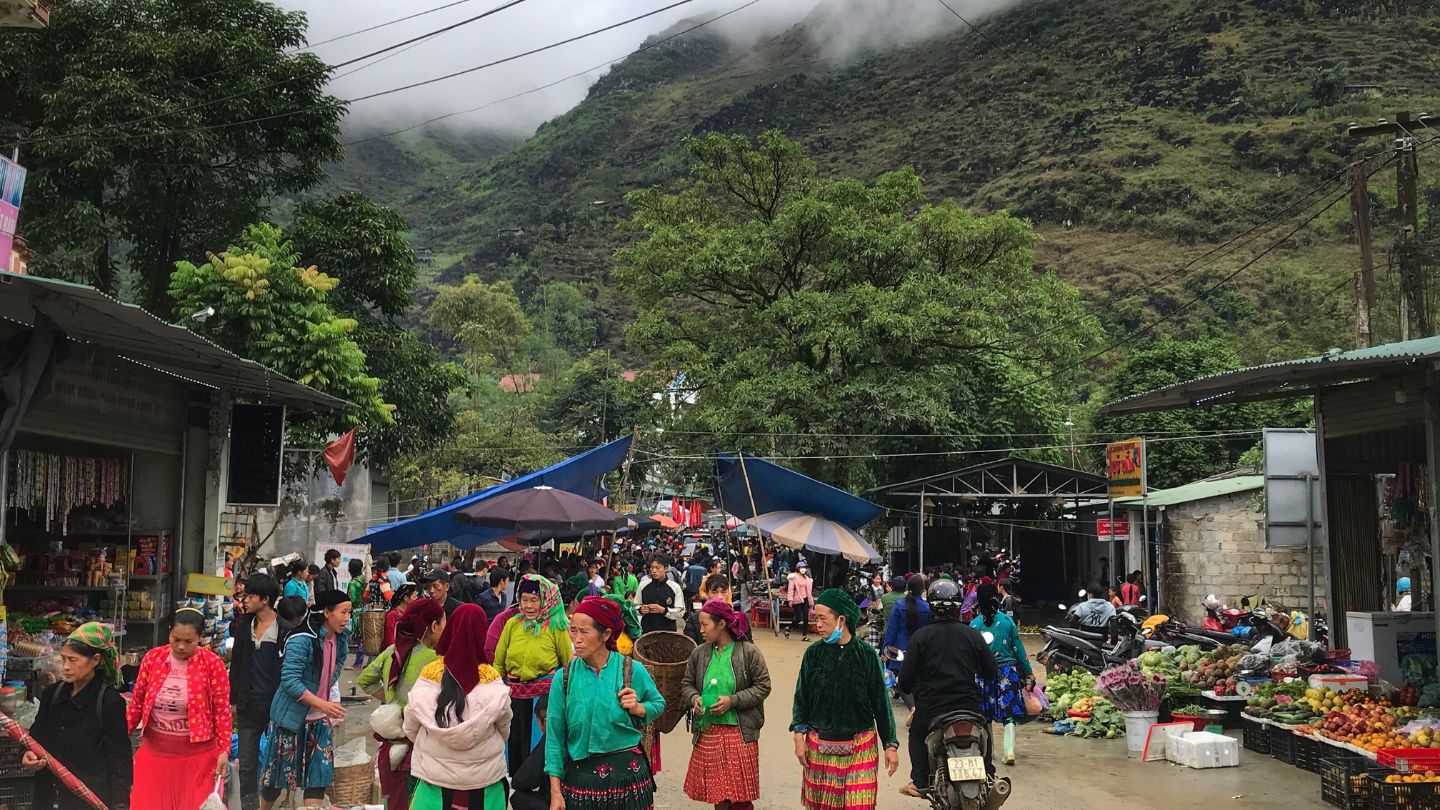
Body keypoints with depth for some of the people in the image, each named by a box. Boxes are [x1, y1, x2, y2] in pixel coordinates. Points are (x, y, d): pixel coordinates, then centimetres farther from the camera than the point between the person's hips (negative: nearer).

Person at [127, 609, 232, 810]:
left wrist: (224, 751, -8)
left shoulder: (213, 664, -11)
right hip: (155, 750, 3)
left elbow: (222, 711, -7)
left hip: (197, 753, -3)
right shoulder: (153, 658, -2)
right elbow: (137, 702, 8)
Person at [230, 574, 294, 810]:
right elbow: (236, 666, 11)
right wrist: (232, 701, 9)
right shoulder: (243, 626, 5)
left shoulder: (286, 630, -10)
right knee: (247, 765, 9)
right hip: (248, 706, 4)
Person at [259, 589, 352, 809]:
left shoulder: (340, 639, 0)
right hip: (293, 716, -6)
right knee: (279, 773, 9)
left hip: (320, 719, 6)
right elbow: (289, 681, -25)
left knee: (318, 774, 1)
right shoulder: (302, 640, -21)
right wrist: (323, 704, -31)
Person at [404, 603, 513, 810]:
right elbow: (505, 731, 3)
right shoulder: (491, 680, -13)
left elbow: (410, 730, 2)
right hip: (484, 781, 0)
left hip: (435, 780, 0)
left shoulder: (429, 676, -12)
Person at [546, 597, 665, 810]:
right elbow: (555, 736, -2)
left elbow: (658, 704, 10)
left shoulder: (632, 671, -6)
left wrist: (637, 709, -11)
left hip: (627, 771, 0)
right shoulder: (564, 677, -5)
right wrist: (555, 791, -5)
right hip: (580, 775, 0)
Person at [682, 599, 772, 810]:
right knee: (717, 793, 11)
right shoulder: (699, 653, 3)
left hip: (740, 733, -3)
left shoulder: (749, 652, -8)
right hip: (707, 733, 3)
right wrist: (694, 698, -9)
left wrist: (733, 700, -16)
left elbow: (763, 686, -6)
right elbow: (687, 684, 13)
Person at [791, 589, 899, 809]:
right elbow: (801, 698, 7)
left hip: (860, 747, -2)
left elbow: (881, 702, 0)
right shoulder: (813, 654, 0)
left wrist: (890, 745, 0)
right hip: (819, 746, 2)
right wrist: (799, 736, -2)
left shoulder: (866, 654, -5)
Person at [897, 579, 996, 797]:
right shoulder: (973, 635, -2)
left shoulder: (921, 636, -7)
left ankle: (919, 782, 18)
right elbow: (990, 673, 6)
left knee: (917, 733, 28)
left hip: (930, 708, -1)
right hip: (969, 704, 1)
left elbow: (905, 678, -7)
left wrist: (910, 689, 16)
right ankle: (987, 776, 31)